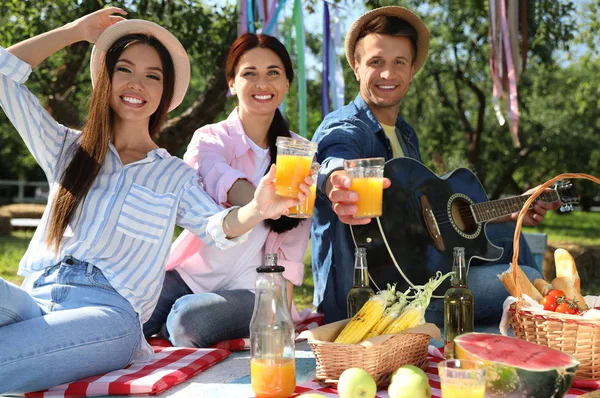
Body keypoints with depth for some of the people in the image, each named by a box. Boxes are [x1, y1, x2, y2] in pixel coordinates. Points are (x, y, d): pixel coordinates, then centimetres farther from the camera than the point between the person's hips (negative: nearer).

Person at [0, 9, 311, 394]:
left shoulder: (175, 176, 14)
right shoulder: (67, 149, 20)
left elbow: (217, 226, -5)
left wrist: (258, 210, -29)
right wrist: (76, 30, 21)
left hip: (108, 311, -3)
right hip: (34, 296, 3)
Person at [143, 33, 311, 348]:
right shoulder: (209, 139, -4)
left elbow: (291, 249, 2)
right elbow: (225, 183, -29)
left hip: (247, 289, 1)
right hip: (189, 273, -1)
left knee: (189, 319, -30)